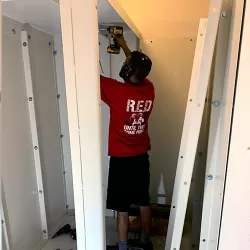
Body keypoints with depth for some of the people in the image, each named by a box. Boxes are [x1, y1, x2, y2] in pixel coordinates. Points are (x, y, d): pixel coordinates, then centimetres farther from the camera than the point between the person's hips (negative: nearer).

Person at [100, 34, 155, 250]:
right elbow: (139, 69, 18)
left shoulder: (118, 91, -20)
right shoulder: (149, 89, -3)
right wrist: (124, 46, 24)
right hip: (141, 157, 6)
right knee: (144, 202, 21)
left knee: (122, 208, 9)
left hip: (121, 159, -6)